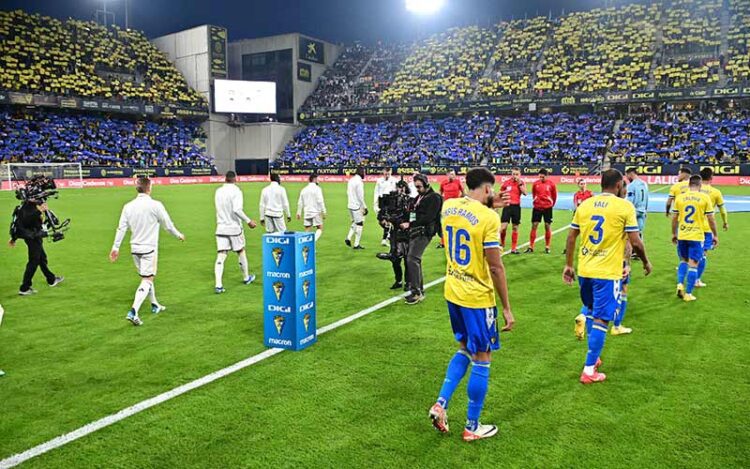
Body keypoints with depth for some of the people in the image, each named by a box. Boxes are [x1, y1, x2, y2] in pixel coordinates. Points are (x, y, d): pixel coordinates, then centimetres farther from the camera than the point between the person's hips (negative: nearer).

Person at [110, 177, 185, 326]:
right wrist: (179, 235, 14)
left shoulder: (128, 206, 1)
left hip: (135, 248, 6)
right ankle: (133, 312, -16)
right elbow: (168, 225, -4)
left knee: (146, 277, 20)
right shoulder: (155, 205, -13)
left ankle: (155, 305, 36)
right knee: (147, 281, -3)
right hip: (149, 248, -6)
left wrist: (115, 247, 10)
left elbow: (121, 228, 2)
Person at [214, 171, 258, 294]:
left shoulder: (218, 191, 6)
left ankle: (218, 284, -13)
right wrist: (248, 221, -16)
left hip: (221, 228, 4)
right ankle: (246, 278, 32)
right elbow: (237, 210, -23)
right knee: (241, 252, 16)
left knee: (220, 256, -2)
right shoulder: (236, 191, -11)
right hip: (234, 227, -4)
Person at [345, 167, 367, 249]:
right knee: (359, 224, 2)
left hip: (350, 205, 8)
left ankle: (348, 238, 7)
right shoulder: (359, 181, -16)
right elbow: (360, 196, -17)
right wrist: (365, 207, -9)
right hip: (357, 206, -8)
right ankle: (356, 244, 5)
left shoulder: (351, 180, 10)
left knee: (355, 222, 22)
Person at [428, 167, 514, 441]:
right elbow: (495, 267, -19)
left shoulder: (448, 207, 1)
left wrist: (489, 207, 19)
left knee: (465, 350, 24)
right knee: (482, 360, 9)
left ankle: (441, 405, 16)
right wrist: (507, 308, -12)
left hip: (452, 293, 7)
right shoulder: (488, 218, -19)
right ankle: (472, 427, 20)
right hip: (478, 298, -7)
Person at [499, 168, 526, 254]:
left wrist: (519, 183, -18)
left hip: (516, 206, 1)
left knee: (515, 228, 6)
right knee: (503, 227, -10)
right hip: (507, 206, -1)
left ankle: (514, 248, 13)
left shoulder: (521, 183, 2)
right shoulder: (506, 182, 2)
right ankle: (501, 244, 12)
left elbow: (525, 193, -15)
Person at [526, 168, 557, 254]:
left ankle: (547, 247, 13)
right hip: (537, 207, 1)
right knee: (534, 226, 0)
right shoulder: (535, 183, -1)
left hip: (547, 208, -1)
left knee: (547, 226, 4)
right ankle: (531, 247, 5)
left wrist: (551, 204, 11)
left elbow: (554, 196, 4)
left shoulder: (551, 184, -6)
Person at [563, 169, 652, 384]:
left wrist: (568, 265, 16)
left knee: (591, 313, 24)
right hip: (607, 272, -5)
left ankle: (593, 358, 34)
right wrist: (646, 262, 10)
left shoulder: (585, 204, 6)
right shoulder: (625, 206, -7)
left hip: (584, 270, 5)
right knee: (600, 320, 1)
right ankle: (589, 371, 4)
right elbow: (635, 242, -7)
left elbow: (571, 237, 8)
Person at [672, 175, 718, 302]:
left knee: (684, 261, 22)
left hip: (682, 235, 3)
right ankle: (688, 294, 6)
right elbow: (711, 219, -2)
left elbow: (674, 218, 4)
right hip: (697, 236, -2)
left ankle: (680, 284, 6)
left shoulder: (679, 197, 0)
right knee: (693, 265, 3)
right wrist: (715, 235, 9)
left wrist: (673, 233, 16)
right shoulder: (705, 197, -5)